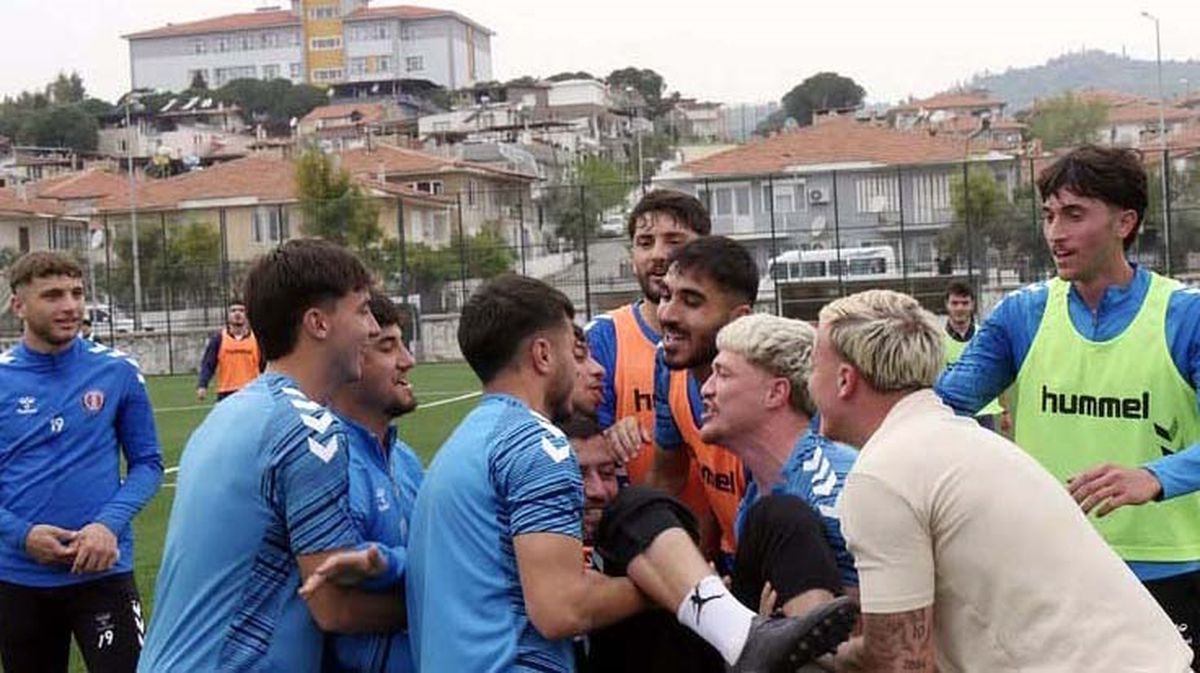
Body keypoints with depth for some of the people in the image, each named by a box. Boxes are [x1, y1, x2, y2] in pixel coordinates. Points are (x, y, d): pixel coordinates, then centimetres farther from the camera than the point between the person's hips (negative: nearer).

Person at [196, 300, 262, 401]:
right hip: (226, 394, -1)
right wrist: (202, 386, -14)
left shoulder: (255, 338, 5)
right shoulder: (218, 338, 2)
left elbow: (263, 366, 9)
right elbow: (207, 365, -1)